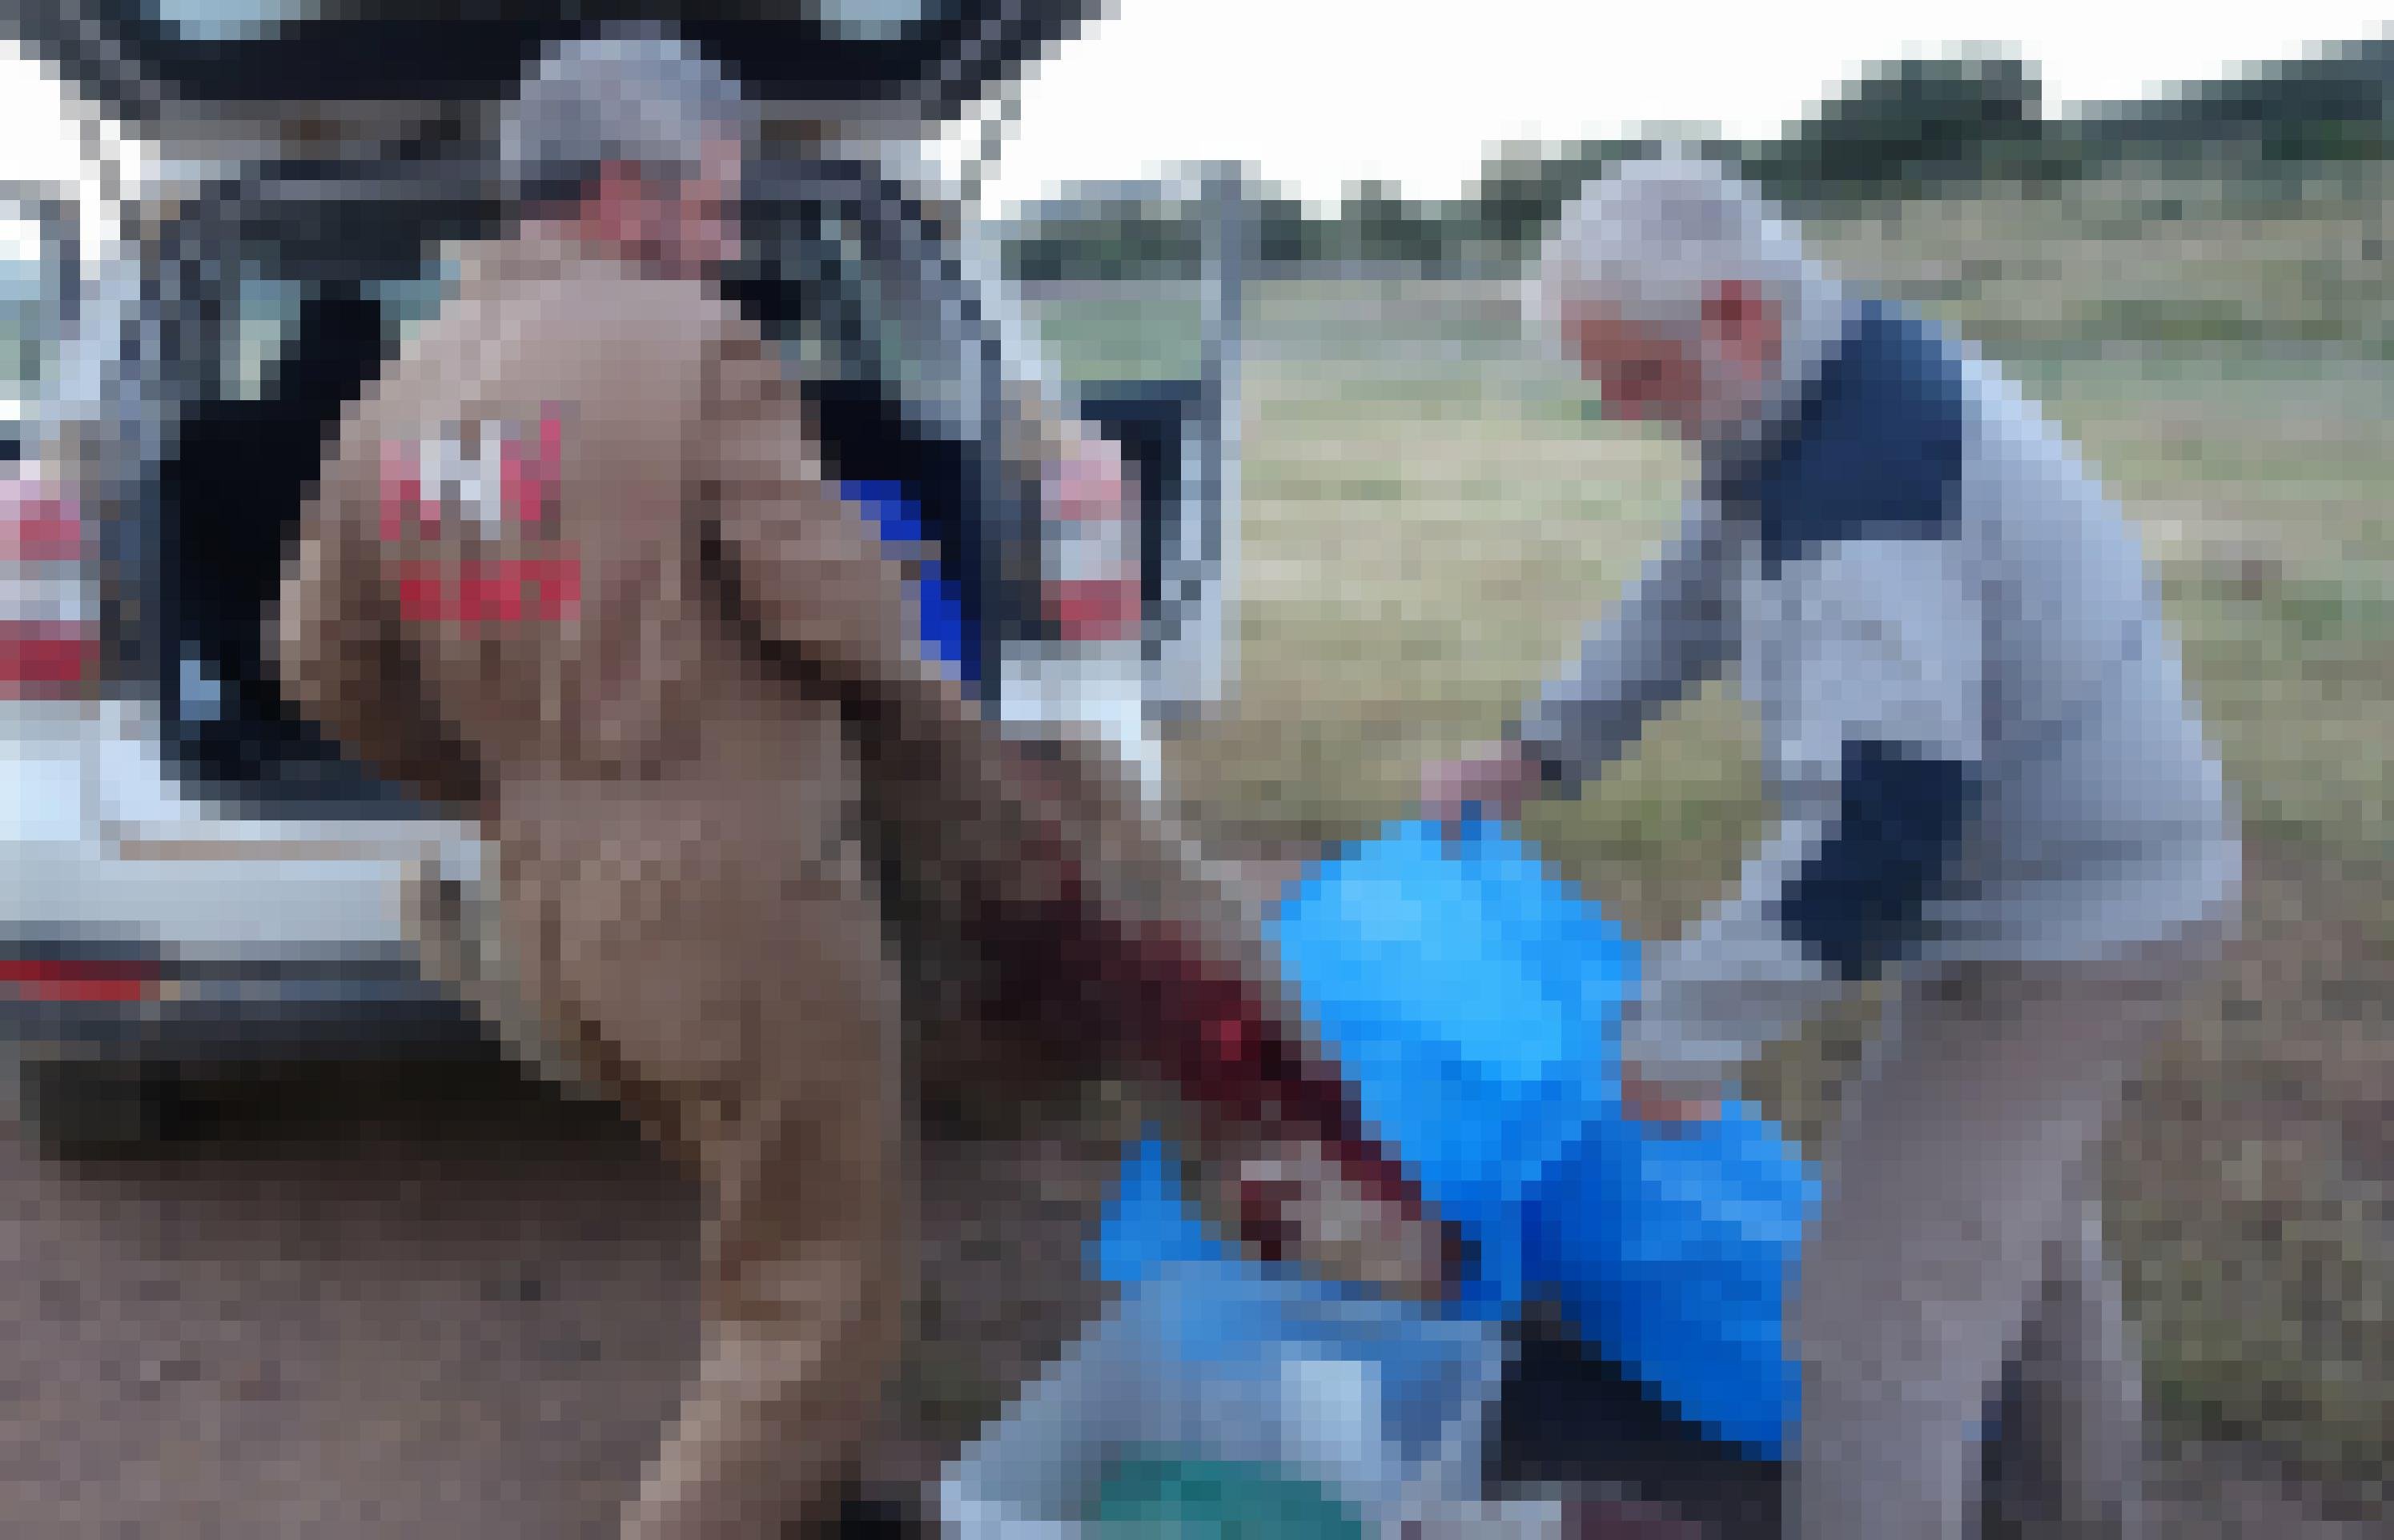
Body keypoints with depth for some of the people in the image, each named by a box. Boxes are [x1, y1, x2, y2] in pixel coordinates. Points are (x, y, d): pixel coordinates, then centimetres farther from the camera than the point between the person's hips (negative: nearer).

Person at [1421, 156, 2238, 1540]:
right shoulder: (1860, 376, 2)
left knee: (1884, 1307, -5)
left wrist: (1684, 1027, -29)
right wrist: (1537, 753, 13)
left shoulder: (1854, 475, -31)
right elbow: (1696, 595, 15)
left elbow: (1881, 819, -38)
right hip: (2106, 879, 11)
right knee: (2024, 1222, 29)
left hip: (2061, 921, -11)